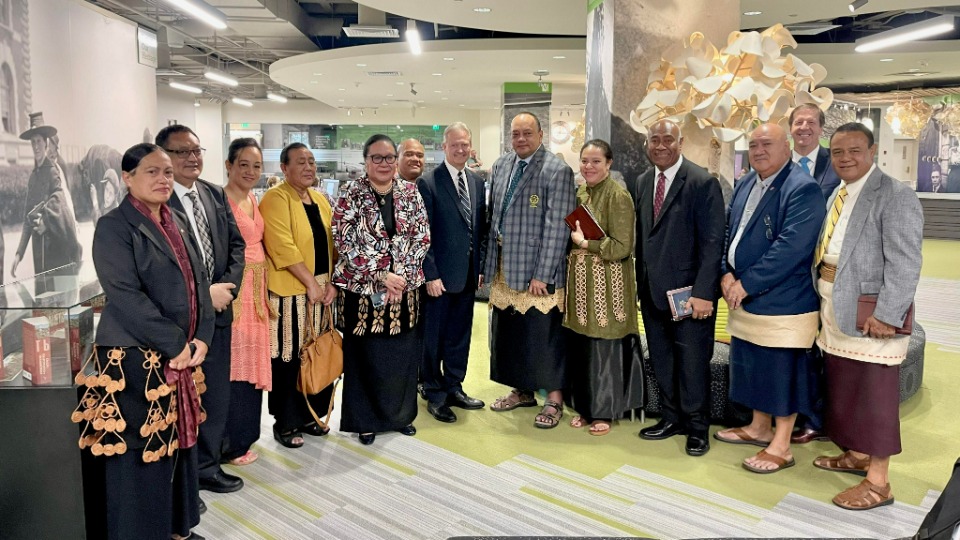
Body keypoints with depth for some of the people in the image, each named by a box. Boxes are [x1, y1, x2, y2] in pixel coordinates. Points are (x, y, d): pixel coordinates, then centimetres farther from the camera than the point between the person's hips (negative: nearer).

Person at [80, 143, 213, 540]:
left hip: (184, 355, 7)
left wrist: (201, 338, -3)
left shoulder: (179, 223, 12)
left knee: (179, 443, 15)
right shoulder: (114, 227, -9)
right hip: (136, 358, -7)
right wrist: (176, 345, -17)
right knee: (143, 453, 1)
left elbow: (199, 282, 11)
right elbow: (125, 296, -17)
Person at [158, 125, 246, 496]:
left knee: (217, 394, 14)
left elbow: (236, 243, 10)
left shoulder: (216, 194, 10)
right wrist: (203, 294, -15)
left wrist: (227, 286, -5)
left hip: (218, 310, 6)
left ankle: (207, 465, 30)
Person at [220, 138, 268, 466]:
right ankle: (230, 444, 11)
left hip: (256, 289, 8)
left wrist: (263, 289, 15)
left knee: (252, 360, 12)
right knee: (232, 362, -2)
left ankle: (244, 435, 25)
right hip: (232, 290, -8)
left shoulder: (253, 200, 14)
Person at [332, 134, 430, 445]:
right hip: (362, 289, -3)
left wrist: (401, 274, -11)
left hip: (405, 288, 3)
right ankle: (366, 419, 24)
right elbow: (345, 242, -11)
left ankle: (401, 414, 30)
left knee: (404, 354, 11)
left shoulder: (411, 192, 3)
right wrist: (382, 275, -16)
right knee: (365, 356, 7)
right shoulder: (352, 195, -6)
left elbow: (422, 237, 1)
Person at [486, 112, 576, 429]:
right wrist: (490, 261, 8)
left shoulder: (557, 171, -11)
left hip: (538, 270, -6)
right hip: (505, 266, 7)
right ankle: (522, 391, 32)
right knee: (509, 330, 14)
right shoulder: (500, 166, 10)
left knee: (545, 334, 0)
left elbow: (557, 227, -15)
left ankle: (554, 400, 16)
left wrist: (542, 274, -17)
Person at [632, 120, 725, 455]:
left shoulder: (703, 182, -10)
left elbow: (712, 242, -14)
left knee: (693, 362, 5)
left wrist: (703, 292, -18)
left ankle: (697, 428, 21)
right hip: (652, 290, 6)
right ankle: (672, 418, 31)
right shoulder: (644, 182, 10)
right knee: (661, 360, 14)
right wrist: (641, 283, 8)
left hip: (688, 291, -6)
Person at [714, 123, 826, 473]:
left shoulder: (803, 189, -15)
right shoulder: (745, 185, 12)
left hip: (783, 303, -8)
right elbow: (730, 232, 14)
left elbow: (791, 247, -23)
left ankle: (781, 446, 16)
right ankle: (760, 428, 36)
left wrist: (746, 284, -19)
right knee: (754, 367, 19)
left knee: (782, 372, 3)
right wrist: (727, 274, -1)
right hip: (745, 300, 8)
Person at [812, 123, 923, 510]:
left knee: (874, 393, 0)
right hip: (835, 308, 8)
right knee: (844, 387, 18)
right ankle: (856, 455, 35)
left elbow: (904, 263, -18)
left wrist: (886, 315, -23)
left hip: (871, 314, -8)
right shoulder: (838, 195, 14)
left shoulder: (895, 196, -12)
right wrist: (823, 301, 12)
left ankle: (878, 483, 11)